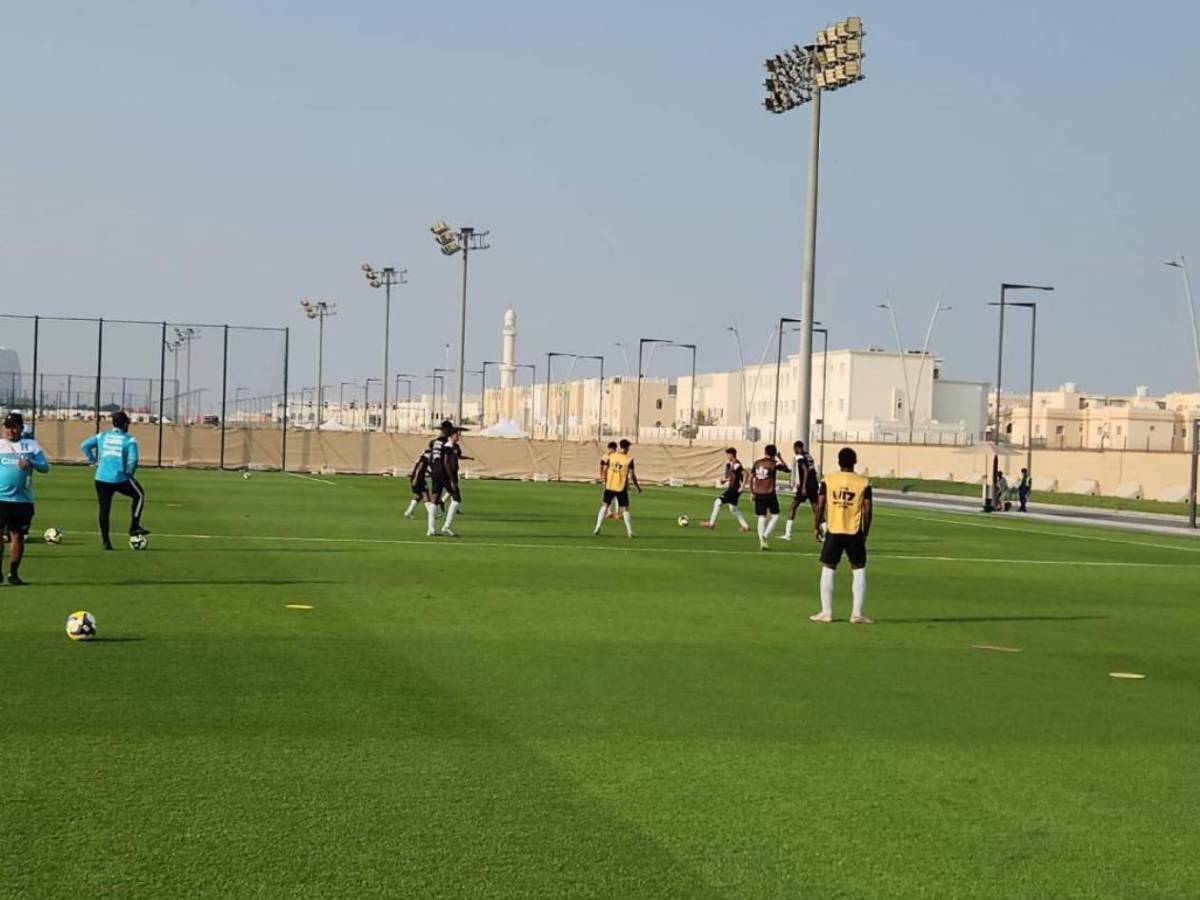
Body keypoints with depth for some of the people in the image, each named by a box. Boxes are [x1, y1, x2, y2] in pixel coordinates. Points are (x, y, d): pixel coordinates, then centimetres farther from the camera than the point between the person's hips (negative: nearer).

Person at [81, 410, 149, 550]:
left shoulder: (102, 436, 10)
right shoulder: (129, 440, -3)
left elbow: (84, 446, 4)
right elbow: (133, 459, -16)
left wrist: (93, 460, 10)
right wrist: (129, 473, 1)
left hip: (101, 479, 4)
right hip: (120, 479, -3)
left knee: (104, 509, 11)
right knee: (139, 495, 21)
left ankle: (105, 542, 11)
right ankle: (134, 527, 16)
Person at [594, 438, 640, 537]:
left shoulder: (611, 456, 1)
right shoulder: (629, 459, -9)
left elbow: (606, 471, 6)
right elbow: (632, 475, -8)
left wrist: (605, 482, 21)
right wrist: (638, 487, 4)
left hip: (609, 486, 3)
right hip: (621, 488, -3)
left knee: (604, 506, 15)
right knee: (625, 509, 3)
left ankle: (598, 527, 7)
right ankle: (630, 532, 2)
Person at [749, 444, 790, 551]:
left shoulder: (757, 463, 7)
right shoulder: (773, 464, -6)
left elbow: (750, 478, 9)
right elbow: (787, 470, 6)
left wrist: (752, 492, 17)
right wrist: (779, 458, 13)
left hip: (758, 494, 4)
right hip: (769, 493, -4)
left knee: (762, 517, 10)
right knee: (775, 515, 9)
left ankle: (762, 541, 4)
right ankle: (765, 536, -7)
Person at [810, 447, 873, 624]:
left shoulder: (828, 480, 0)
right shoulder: (864, 483, -1)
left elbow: (820, 506, -3)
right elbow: (867, 510, -2)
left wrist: (816, 527, 9)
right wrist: (865, 533, 9)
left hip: (833, 531, 0)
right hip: (855, 533, 0)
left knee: (828, 570, 10)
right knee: (859, 571, 9)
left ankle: (826, 612, 9)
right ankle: (857, 613, 5)